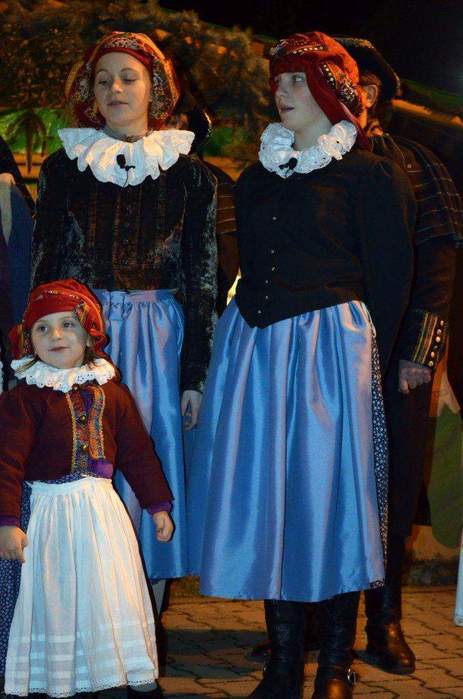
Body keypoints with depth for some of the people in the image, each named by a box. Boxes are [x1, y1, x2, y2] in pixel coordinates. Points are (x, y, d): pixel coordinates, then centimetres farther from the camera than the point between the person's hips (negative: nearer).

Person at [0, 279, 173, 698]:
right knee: (55, 600, 4)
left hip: (102, 507, 3)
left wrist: (158, 505, 12)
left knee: (116, 596, 7)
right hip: (47, 512, -3)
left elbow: (138, 451, 11)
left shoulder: (111, 392, 6)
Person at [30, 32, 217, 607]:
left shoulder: (187, 174, 6)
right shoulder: (63, 168, 8)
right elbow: (43, 269, 8)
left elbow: (203, 278, 5)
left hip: (159, 341, 0)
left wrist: (195, 375, -1)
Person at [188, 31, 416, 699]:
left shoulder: (370, 176, 0)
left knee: (328, 490, -4)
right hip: (252, 343, 5)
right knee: (264, 491, 2)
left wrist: (369, 360, -2)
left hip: (330, 343, -5)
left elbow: (388, 278, 0)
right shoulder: (256, 180, 17)